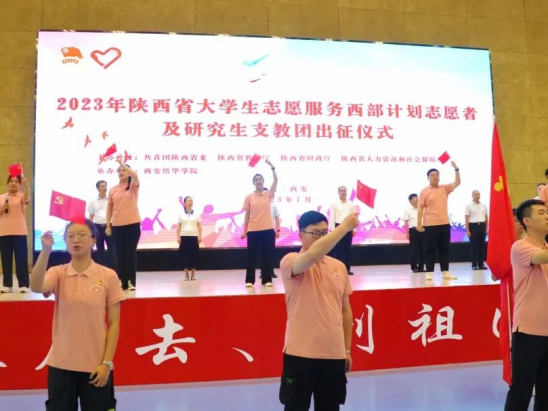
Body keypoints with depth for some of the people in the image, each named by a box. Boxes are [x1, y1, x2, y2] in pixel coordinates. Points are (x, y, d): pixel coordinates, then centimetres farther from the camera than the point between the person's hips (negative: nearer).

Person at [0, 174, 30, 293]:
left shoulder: (21, 196, 2)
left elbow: (27, 199, -23)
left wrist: (27, 186, -40)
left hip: (19, 232, -4)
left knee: (21, 259, -3)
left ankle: (24, 285, 1)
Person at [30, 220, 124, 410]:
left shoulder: (108, 276, -5)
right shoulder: (58, 273, -1)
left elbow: (114, 323, -4)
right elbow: (36, 287, -24)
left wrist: (106, 362, -8)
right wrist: (46, 251, -33)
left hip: (96, 365, -1)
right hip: (61, 364, 1)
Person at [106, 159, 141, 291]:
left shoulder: (133, 186, 2)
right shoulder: (113, 190, 8)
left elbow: (135, 175, -21)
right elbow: (109, 208, 10)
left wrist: (122, 163, -17)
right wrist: (108, 225, 5)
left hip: (133, 224, -2)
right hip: (117, 226, 3)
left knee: (131, 253, 0)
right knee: (120, 254, 4)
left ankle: (131, 282, 3)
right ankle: (122, 283, 8)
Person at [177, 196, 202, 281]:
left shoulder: (196, 214, 7)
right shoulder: (181, 214, 5)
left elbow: (199, 226, 5)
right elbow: (178, 227, 3)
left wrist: (200, 236, -4)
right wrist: (178, 237, -5)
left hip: (194, 236, 1)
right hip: (184, 236, -1)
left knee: (194, 254, -1)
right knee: (185, 254, -2)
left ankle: (193, 275, 6)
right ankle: (186, 275, 5)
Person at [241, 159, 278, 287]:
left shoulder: (268, 194, 4)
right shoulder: (249, 197, 4)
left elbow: (276, 180, -9)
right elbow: (247, 215, 6)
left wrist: (272, 166, -17)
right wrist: (244, 230, 3)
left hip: (267, 229, 0)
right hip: (253, 230, 0)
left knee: (267, 256, 3)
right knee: (251, 256, 4)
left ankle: (267, 280, 11)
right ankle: (249, 280, 10)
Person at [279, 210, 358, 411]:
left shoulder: (339, 266, 8)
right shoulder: (290, 262, -9)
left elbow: (345, 310, 13)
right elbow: (313, 254, -32)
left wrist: (347, 349, 12)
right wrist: (345, 226, -29)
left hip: (334, 354, 5)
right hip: (300, 353, -5)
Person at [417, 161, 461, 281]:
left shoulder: (445, 188, 9)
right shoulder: (424, 191, -1)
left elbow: (457, 182, 1)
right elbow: (420, 208, -3)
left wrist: (456, 169, -11)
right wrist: (419, 224, -9)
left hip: (444, 224, 4)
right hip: (430, 225, -4)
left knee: (445, 249, 7)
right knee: (430, 250, 0)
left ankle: (445, 272, 13)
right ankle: (429, 273, 4)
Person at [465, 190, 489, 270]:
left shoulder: (484, 206, 11)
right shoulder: (468, 206, -2)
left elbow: (486, 218, 15)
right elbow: (466, 219, -5)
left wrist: (486, 229, 8)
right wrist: (467, 230, -11)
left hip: (482, 226, 4)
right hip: (473, 226, -4)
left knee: (482, 245, 6)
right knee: (474, 246, -3)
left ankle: (481, 264, 12)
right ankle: (474, 264, 2)